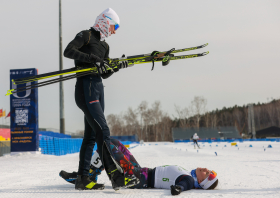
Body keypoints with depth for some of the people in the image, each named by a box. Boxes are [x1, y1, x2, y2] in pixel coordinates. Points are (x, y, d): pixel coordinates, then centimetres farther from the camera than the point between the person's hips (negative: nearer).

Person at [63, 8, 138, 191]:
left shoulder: (104, 45, 20)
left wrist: (117, 67, 0)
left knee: (91, 134, 8)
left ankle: (83, 179, 12)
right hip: (86, 88, -9)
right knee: (103, 131, -16)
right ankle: (117, 176, -21)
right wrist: (92, 58, -23)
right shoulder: (86, 35, -3)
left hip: (98, 89, 9)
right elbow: (68, 51, -18)